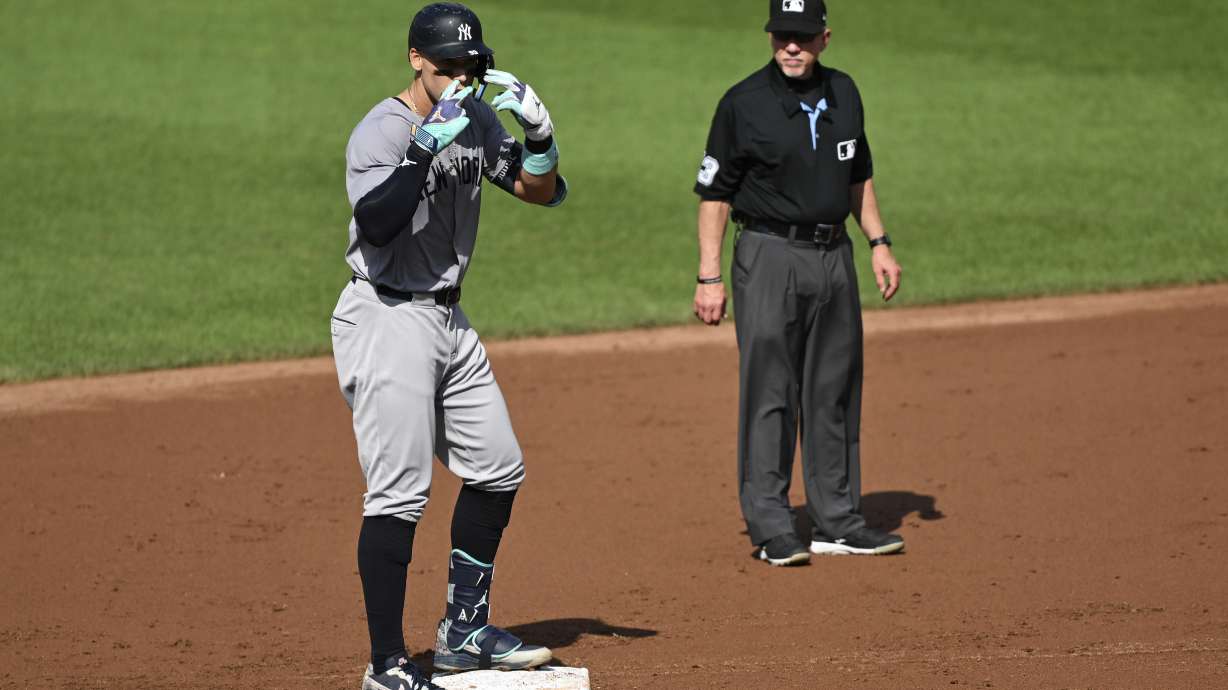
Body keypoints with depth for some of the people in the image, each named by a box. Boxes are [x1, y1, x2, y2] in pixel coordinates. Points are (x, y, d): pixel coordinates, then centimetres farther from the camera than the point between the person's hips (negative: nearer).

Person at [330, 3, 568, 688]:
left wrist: (540, 134, -9)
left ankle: (465, 631, 26)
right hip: (387, 319, -9)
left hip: (447, 318, 9)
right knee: (400, 492, -12)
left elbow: (540, 190, 10)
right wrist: (428, 146, -36)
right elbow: (376, 225, -31)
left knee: (497, 470, 14)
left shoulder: (478, 120, 8)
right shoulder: (382, 131, -16)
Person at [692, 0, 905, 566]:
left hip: (834, 257, 6)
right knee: (769, 395, -6)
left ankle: (837, 522, 17)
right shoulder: (744, 104, -9)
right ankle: (771, 529, -3)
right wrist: (710, 278, -12)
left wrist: (879, 243, 12)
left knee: (835, 393, 10)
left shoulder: (844, 94, 8)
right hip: (769, 258, -6)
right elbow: (714, 193, -6)